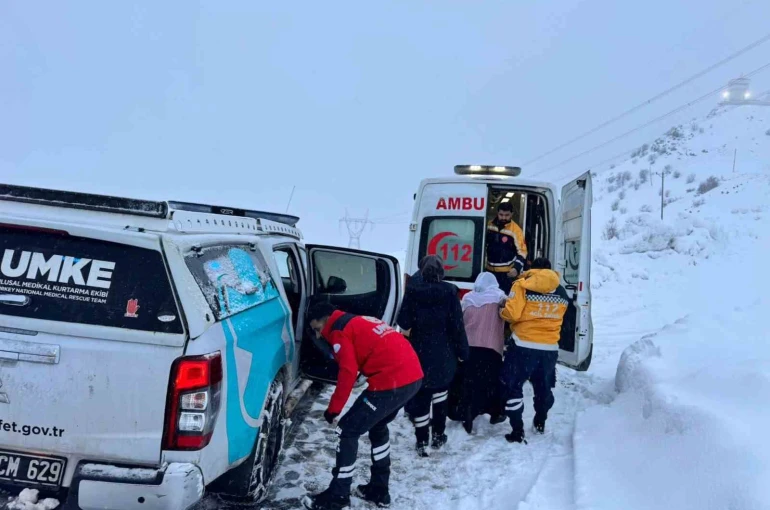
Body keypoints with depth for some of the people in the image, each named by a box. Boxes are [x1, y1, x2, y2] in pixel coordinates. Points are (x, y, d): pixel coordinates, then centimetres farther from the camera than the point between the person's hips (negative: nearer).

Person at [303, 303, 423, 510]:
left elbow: (348, 373, -10)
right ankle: (379, 490, 33)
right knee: (377, 426, 27)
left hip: (391, 381, -9)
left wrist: (334, 408, -2)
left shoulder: (339, 331, 0)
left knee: (348, 430, 2)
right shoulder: (359, 322, 26)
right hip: (414, 376, 9)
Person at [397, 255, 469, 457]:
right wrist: (463, 351, 1)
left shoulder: (412, 290, -6)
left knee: (420, 397, 4)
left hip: (420, 353, -1)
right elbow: (457, 325, -7)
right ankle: (438, 434, 23)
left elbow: (403, 322, -5)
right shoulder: (449, 292, -7)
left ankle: (422, 441, 5)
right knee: (440, 390, 20)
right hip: (443, 353, 1)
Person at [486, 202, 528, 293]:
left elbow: (521, 251, -15)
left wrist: (517, 268, -27)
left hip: (507, 272, -5)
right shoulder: (489, 225, 2)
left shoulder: (516, 230, -15)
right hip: (490, 269, 6)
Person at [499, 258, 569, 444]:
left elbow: (512, 313, -16)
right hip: (550, 348, 5)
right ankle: (540, 423, 40)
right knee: (544, 387, 23)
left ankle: (517, 431, 1)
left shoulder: (523, 285, -8)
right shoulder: (562, 293, 9)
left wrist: (502, 311, 5)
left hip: (524, 346, -5)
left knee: (512, 386, 6)